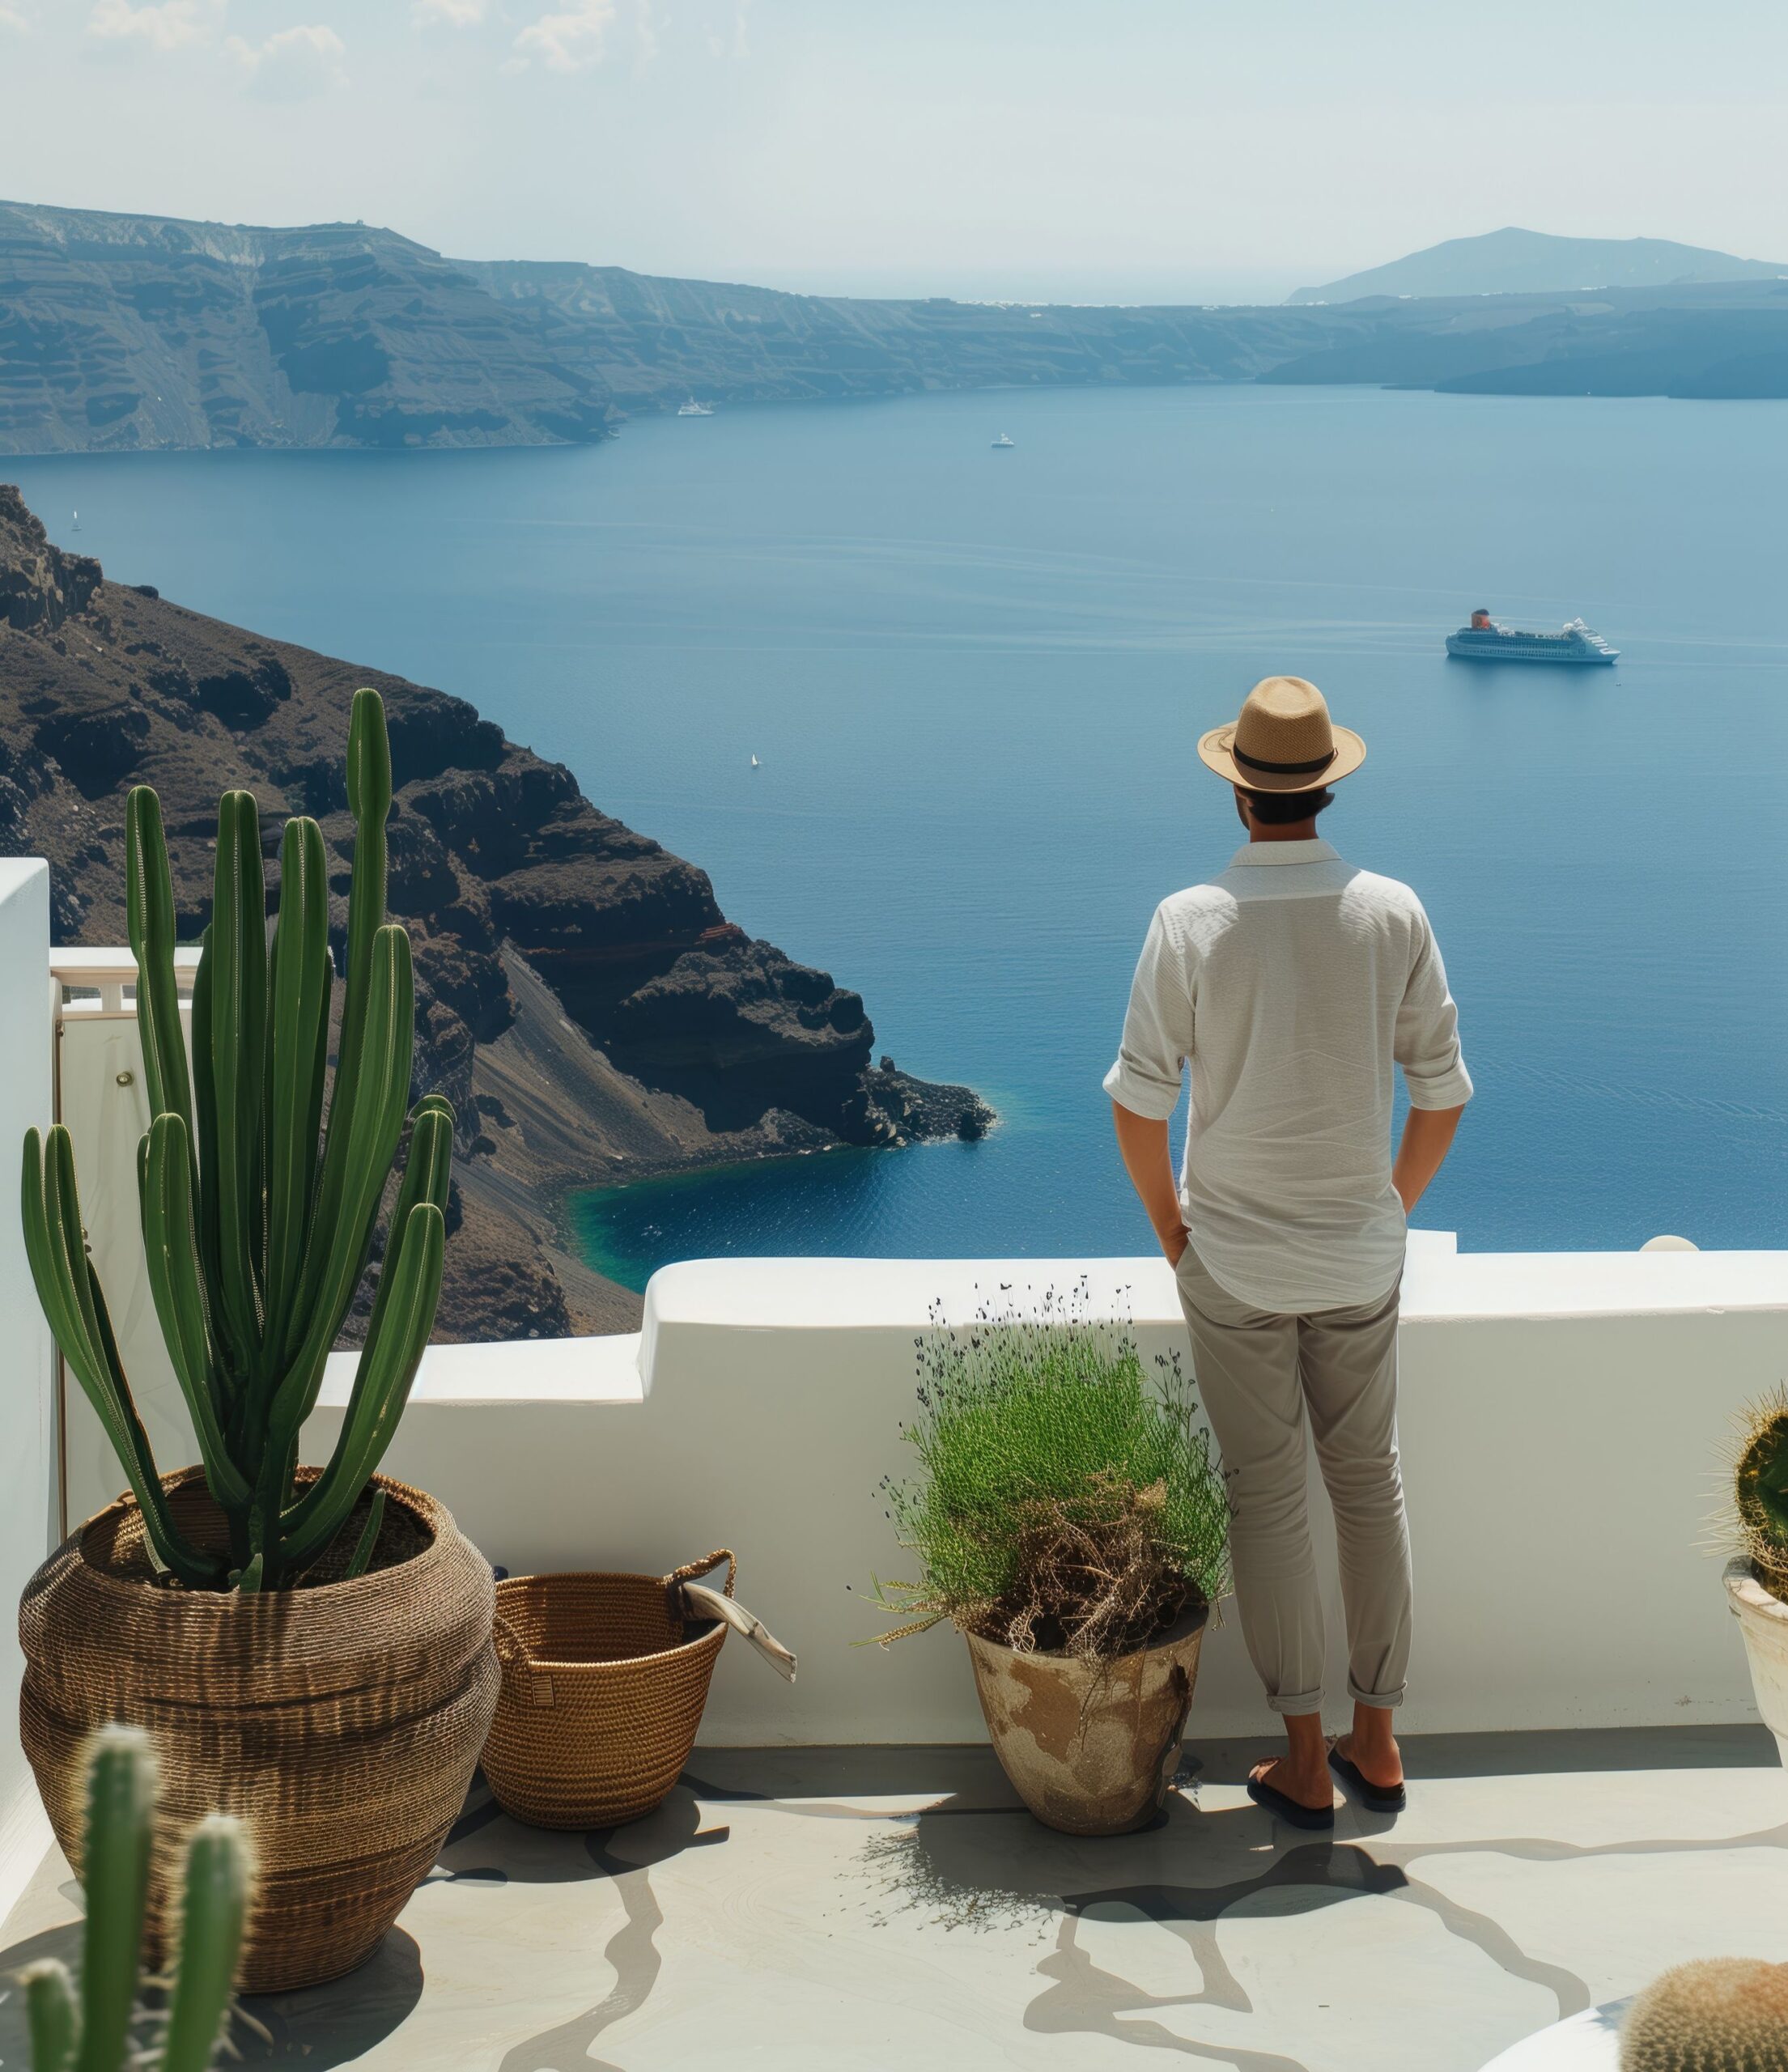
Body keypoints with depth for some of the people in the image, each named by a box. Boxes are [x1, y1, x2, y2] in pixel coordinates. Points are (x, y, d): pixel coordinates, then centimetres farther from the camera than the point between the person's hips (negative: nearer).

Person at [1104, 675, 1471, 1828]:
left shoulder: (1190, 922, -14)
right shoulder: (1394, 913, -8)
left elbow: (1139, 1103, -12)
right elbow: (1443, 1095, -3)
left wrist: (1170, 1227, 3)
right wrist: (1392, 1210, 12)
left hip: (1232, 1259, -2)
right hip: (1361, 1260, 2)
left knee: (1269, 1498, 6)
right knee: (1371, 1483, 14)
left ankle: (1305, 1763, 12)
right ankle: (1377, 1742, 21)